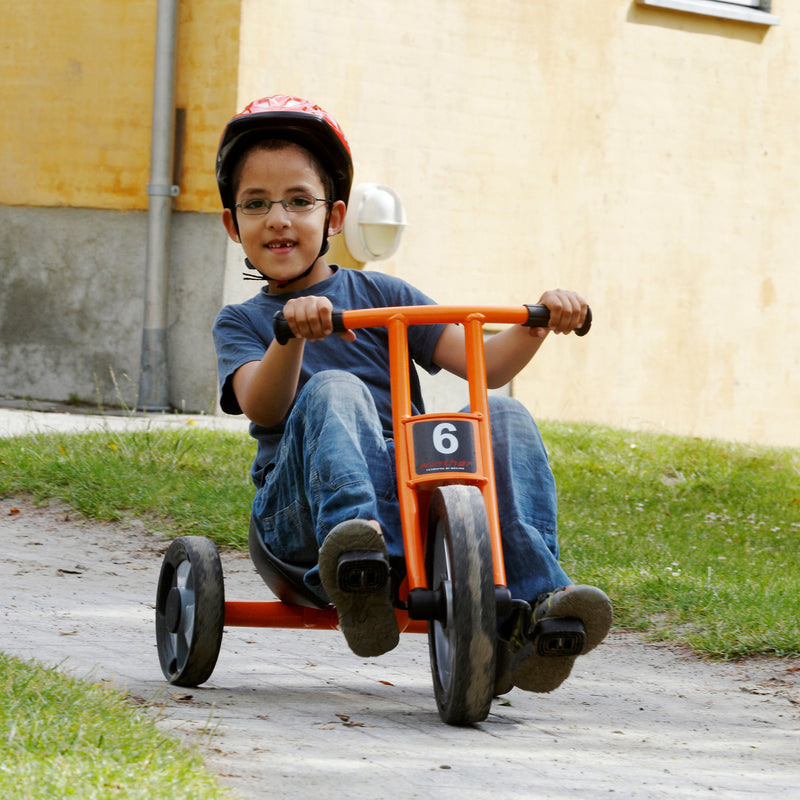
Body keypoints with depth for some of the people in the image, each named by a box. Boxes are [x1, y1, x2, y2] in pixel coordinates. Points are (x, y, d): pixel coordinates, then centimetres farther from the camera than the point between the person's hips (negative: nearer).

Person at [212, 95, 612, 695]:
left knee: (504, 417, -22)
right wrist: (291, 334, -27)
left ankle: (534, 606, -36)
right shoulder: (241, 323, 16)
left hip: (414, 488, 2)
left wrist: (535, 327, -14)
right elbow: (262, 406, -7)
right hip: (300, 506, -2)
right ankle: (357, 556, -56)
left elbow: (482, 364, 6)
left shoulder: (380, 295, 19)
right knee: (335, 390, -30)